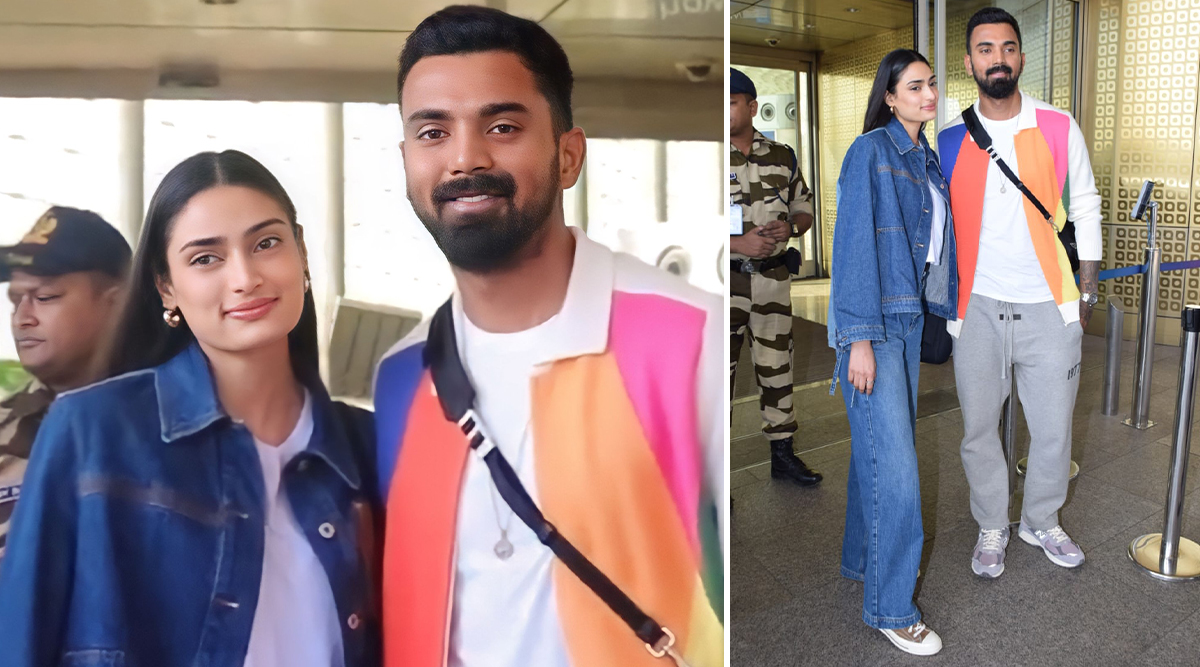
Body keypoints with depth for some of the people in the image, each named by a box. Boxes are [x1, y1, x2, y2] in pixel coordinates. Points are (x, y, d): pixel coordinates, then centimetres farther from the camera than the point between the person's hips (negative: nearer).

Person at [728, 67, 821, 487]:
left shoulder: (782, 157, 8)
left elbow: (805, 209, 17)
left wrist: (790, 226, -7)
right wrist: (738, 243, -18)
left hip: (772, 279, 4)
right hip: (727, 280, -4)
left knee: (776, 367, 13)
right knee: (720, 371, 0)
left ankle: (783, 454, 27)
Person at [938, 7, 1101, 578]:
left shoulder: (1059, 129, 0)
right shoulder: (950, 140, 1)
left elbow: (1085, 209, 8)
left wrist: (1086, 291, 5)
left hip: (1049, 309, 0)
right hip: (977, 310, 0)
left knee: (1053, 430, 9)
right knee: (978, 428, 9)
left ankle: (1041, 522, 34)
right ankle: (991, 528, 30)